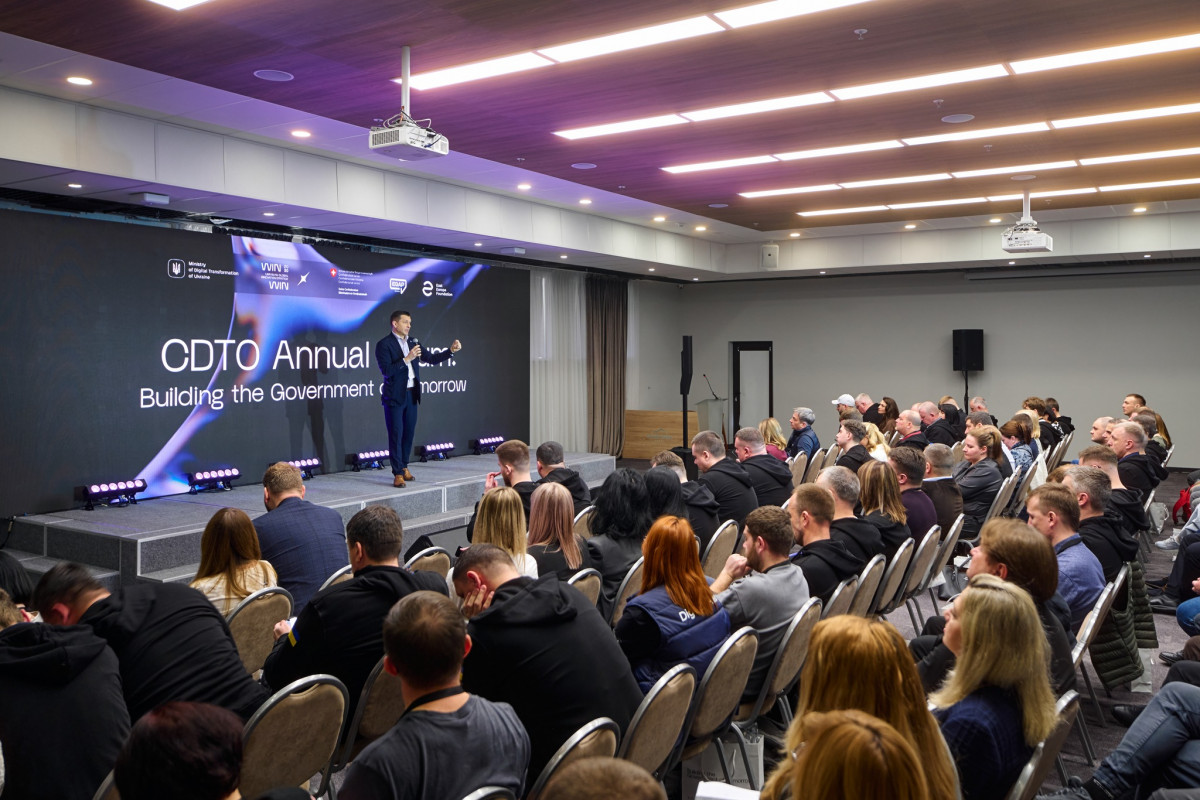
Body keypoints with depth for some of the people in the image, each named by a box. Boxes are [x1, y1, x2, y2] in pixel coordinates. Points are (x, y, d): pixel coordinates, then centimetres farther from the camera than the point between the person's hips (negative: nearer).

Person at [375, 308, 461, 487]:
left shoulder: (413, 343, 12)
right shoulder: (384, 344, -8)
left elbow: (431, 359, 13)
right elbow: (386, 370, -17)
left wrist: (451, 350, 1)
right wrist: (406, 359, -22)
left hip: (411, 395, 6)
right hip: (394, 397, -6)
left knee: (409, 433, 12)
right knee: (396, 434, -3)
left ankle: (403, 467, 26)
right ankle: (398, 473, 2)